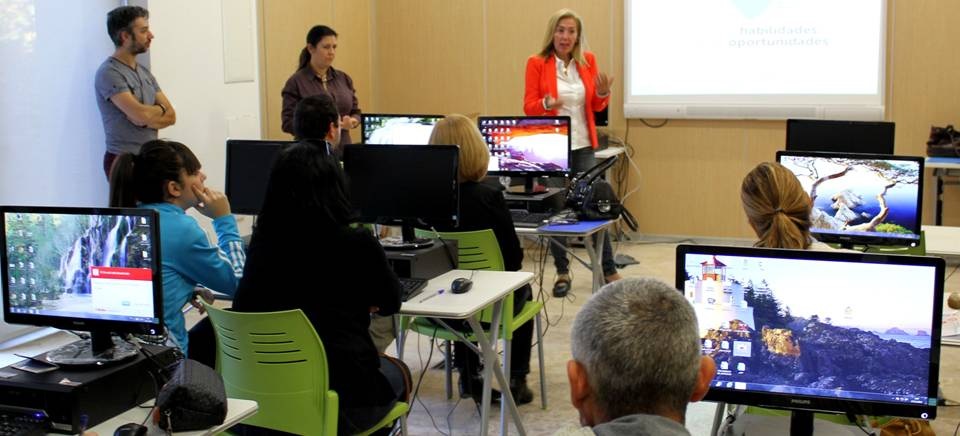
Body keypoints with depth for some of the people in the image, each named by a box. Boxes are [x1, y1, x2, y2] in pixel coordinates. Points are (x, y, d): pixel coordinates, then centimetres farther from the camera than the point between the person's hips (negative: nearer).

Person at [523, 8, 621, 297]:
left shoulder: (588, 61, 5)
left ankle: (610, 271, 10)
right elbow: (528, 107, -6)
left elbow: (596, 106, 9)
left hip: (583, 146, 2)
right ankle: (562, 273, 15)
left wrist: (603, 94, -12)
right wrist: (546, 104, -26)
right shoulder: (537, 63, -4)